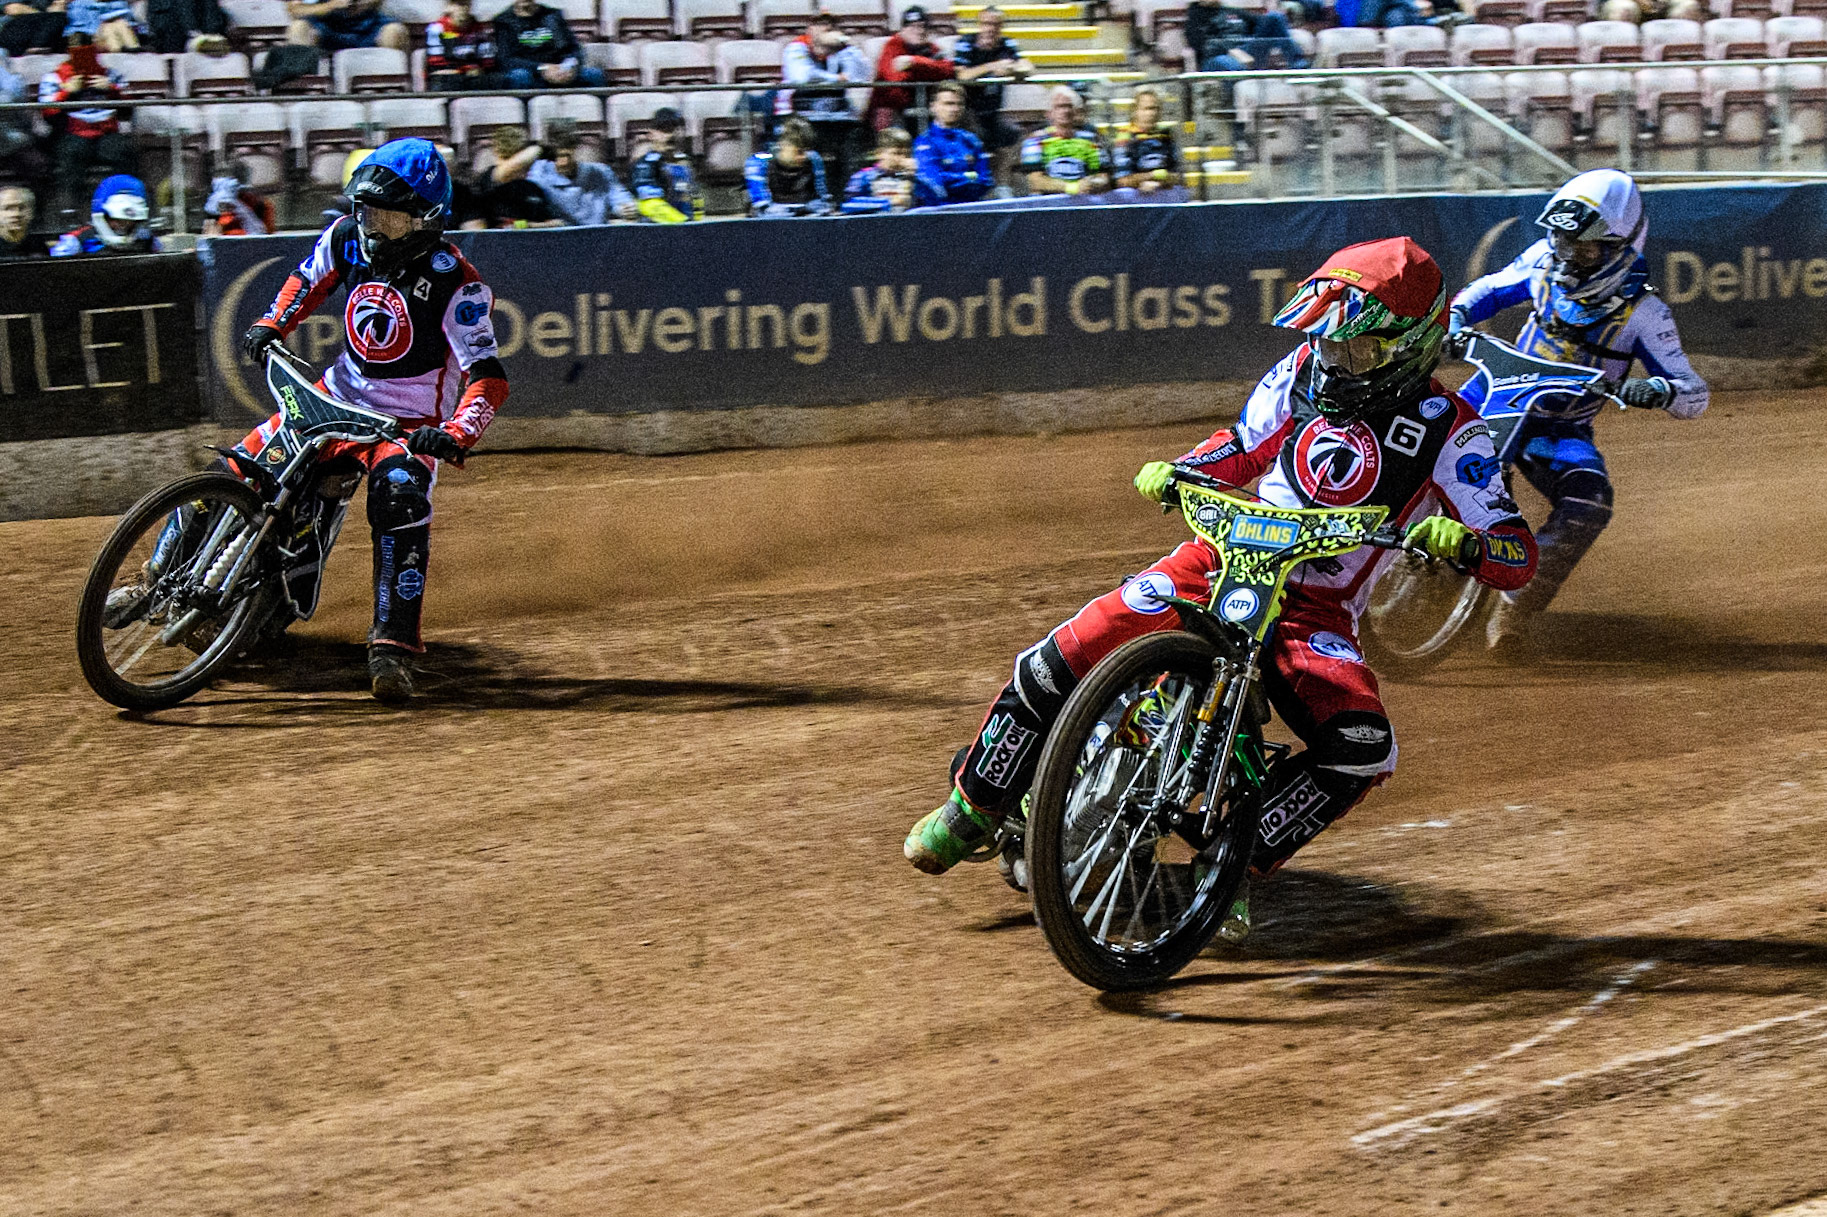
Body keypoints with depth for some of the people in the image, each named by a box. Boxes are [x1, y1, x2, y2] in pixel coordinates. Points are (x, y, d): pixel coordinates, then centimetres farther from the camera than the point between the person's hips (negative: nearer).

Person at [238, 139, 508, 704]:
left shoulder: (455, 284, -20)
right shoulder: (347, 238, -3)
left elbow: (489, 378, -25)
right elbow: (308, 279, 20)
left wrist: (457, 433, -42)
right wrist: (271, 325, 3)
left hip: (408, 423, -6)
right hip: (337, 397, 6)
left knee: (401, 500, -33)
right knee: (239, 472, -3)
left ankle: (393, 647, -33)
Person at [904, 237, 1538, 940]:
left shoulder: (1448, 433, -8)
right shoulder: (1303, 371, 4)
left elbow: (1518, 558, -12)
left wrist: (1462, 542, -35)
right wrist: (1173, 472, -1)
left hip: (1317, 612, -2)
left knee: (1364, 750, -29)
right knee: (1063, 658, -15)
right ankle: (973, 809, 4)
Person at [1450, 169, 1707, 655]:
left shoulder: (1642, 312, -13)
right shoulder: (1544, 261, -3)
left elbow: (1695, 395, -13)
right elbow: (1491, 288, 16)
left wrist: (1658, 390, -37)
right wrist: (1456, 315, -6)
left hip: (1564, 432, -2)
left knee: (1590, 500, -30)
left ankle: (1514, 608, -22)